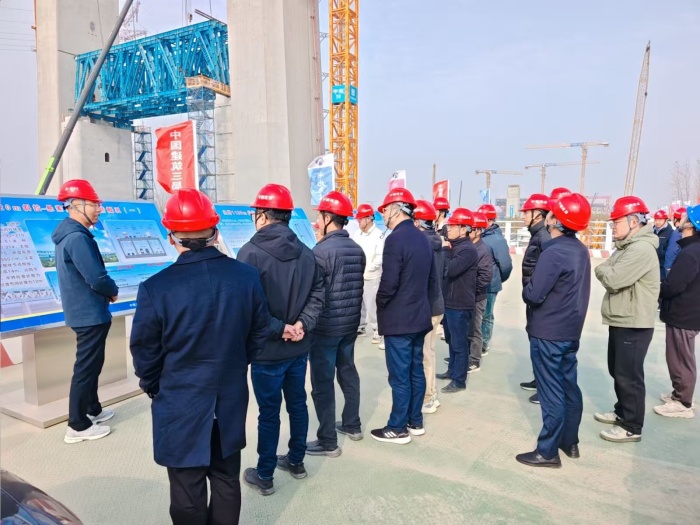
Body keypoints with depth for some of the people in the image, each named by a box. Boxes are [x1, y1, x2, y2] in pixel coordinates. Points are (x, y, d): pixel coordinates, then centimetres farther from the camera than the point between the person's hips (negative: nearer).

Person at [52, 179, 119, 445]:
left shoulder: (68, 234, 11)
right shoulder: (77, 238, -22)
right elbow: (97, 279, -26)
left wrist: (106, 291, 4)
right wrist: (114, 291, -7)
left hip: (84, 311, 10)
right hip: (90, 314, -10)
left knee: (90, 365, 21)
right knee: (86, 368, 0)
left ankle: (93, 410, 35)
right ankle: (77, 426, 11)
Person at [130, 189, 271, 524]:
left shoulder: (156, 288, -21)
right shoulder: (247, 276, -11)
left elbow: (145, 355, -9)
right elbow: (258, 336, 0)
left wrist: (155, 390, 12)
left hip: (181, 407, -3)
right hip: (231, 402, 3)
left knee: (188, 492, 15)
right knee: (227, 482, 21)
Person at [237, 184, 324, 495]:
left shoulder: (251, 252, -17)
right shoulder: (306, 253, 3)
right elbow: (317, 293, 1)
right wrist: (302, 324, -7)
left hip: (267, 349, -6)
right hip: (299, 347, 6)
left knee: (269, 412, 7)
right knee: (297, 404, 19)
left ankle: (264, 476, 24)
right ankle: (296, 462, 36)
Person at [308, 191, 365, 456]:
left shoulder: (322, 250, -18)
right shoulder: (357, 249, 5)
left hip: (325, 327, -8)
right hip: (350, 323, 8)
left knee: (323, 382, 2)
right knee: (348, 372, 19)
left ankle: (328, 441, 10)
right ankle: (352, 425, 33)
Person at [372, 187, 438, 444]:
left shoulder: (395, 239, -17)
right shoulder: (423, 239, 10)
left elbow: (389, 283, -22)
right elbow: (433, 279, 14)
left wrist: (380, 305, -4)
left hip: (398, 320, -9)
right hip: (419, 317, 9)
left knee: (399, 376, 1)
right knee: (416, 371, 15)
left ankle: (398, 428, 12)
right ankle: (415, 422, 27)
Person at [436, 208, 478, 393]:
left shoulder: (468, 249, -17)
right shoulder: (454, 246, 12)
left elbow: (451, 270, -29)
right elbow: (444, 270, 13)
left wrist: (445, 250, -16)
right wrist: (446, 250, -2)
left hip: (460, 304, -9)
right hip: (449, 301, 9)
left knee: (459, 343, 0)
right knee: (451, 340, 20)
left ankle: (459, 380, 9)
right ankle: (452, 370, 35)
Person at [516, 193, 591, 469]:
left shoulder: (553, 252, -22)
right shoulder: (581, 250, 6)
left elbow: (533, 295, -24)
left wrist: (526, 288, -3)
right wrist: (535, 286, 10)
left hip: (547, 332, -9)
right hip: (571, 330, 9)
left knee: (551, 392, 0)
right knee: (569, 386, 17)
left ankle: (548, 451, 11)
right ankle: (570, 442, 30)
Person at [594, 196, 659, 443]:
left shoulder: (641, 249, -21)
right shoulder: (627, 247, 15)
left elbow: (613, 279, -26)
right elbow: (612, 276, 16)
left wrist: (600, 269, -8)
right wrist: (605, 270, -4)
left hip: (634, 325, -10)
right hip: (620, 321, 10)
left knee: (629, 375, -1)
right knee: (617, 371, 20)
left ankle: (632, 427, 10)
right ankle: (622, 412, 36)